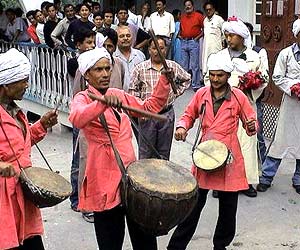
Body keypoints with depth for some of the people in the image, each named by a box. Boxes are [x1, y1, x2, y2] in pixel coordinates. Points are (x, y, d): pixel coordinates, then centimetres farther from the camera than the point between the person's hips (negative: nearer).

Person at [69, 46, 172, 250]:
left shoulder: (118, 95, 12)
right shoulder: (83, 99, -7)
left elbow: (150, 106, 19)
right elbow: (77, 119, -31)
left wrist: (165, 80, 7)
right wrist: (103, 103, -47)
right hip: (106, 179, -6)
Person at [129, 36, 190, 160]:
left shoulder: (173, 67, 3)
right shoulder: (140, 68, -3)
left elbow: (187, 79, 19)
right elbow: (133, 91, 0)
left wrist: (176, 93, 7)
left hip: (167, 114, 2)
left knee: (164, 153, 12)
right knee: (146, 152, 4)